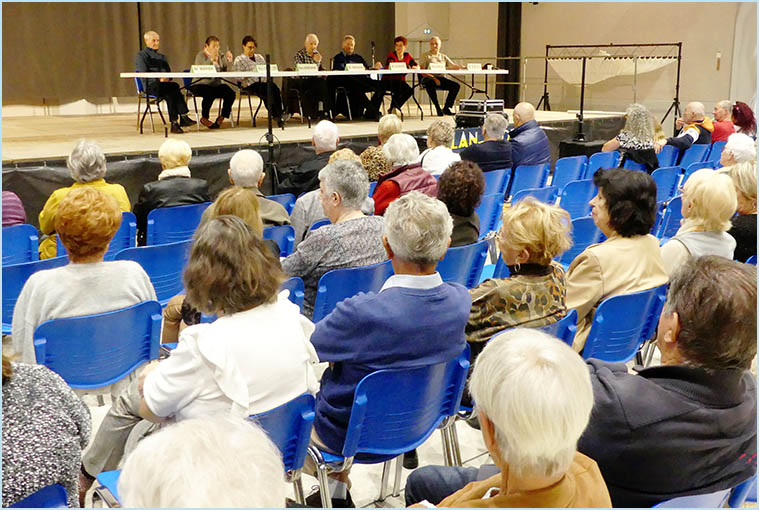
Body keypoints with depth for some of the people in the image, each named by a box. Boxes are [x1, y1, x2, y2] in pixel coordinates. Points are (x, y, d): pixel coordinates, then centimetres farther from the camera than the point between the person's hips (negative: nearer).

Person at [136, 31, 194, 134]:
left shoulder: (162, 57, 29)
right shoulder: (141, 55, 9)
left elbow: (169, 73, 20)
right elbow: (143, 74, -5)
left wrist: (167, 78, -6)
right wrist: (159, 79, -17)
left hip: (163, 85, 5)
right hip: (150, 86, -5)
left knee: (170, 95, -32)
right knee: (175, 87, -31)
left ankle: (174, 123, -37)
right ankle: (183, 116, -32)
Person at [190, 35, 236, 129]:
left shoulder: (219, 55, 14)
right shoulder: (201, 55, -3)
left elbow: (227, 70, 8)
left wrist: (229, 60, -9)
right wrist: (211, 59, -27)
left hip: (216, 85, 5)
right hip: (201, 85, -5)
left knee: (231, 94, -22)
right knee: (210, 94, -38)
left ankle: (222, 117, -4)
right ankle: (204, 118, -16)